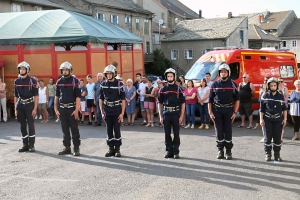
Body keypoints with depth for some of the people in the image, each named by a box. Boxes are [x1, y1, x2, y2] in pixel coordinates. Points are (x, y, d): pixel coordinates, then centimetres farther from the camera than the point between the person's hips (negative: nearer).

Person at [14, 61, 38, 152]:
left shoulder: (32, 81, -5)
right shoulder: (17, 81, 8)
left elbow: (36, 96, -6)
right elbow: (16, 96, 12)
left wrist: (35, 109, -11)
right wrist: (15, 109, 7)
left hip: (29, 106, -4)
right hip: (20, 106, 4)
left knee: (31, 125, -2)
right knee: (22, 126, 7)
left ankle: (31, 145, 6)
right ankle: (25, 145, 15)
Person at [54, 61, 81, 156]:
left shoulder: (75, 81, -4)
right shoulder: (59, 81, 9)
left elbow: (78, 96, -8)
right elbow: (56, 96, 12)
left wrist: (76, 110, -14)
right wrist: (56, 109, 5)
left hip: (72, 108, -4)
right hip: (62, 108, 4)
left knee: (74, 129, -1)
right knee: (65, 129, 9)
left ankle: (76, 148, 5)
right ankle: (67, 147, 17)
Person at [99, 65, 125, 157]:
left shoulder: (119, 84, -6)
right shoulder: (103, 84, 4)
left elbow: (123, 100, -5)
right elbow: (101, 99, 8)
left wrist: (122, 113, -10)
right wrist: (102, 112, 3)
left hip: (117, 111, -3)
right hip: (107, 111, 3)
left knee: (117, 130, 0)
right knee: (109, 130, 7)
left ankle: (117, 149, 10)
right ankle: (111, 149, 16)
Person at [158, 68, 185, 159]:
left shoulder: (178, 89, 1)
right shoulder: (163, 89, 7)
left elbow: (183, 103, 2)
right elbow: (160, 103, 9)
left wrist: (181, 116, -5)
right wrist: (160, 116, 2)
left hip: (176, 114, -2)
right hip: (166, 114, 2)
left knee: (176, 134, 2)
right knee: (167, 134, 6)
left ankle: (176, 152, 10)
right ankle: (169, 151, 16)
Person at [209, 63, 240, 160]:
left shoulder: (233, 84, 3)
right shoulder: (215, 84, 5)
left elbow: (237, 99, 4)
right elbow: (210, 100, 6)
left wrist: (235, 112, -4)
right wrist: (210, 112, -2)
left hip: (229, 110, -1)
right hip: (217, 111, 1)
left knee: (228, 131, 0)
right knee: (219, 132, 4)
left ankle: (228, 152, 9)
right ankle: (220, 151, 14)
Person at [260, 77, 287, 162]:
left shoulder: (281, 96, 4)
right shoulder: (265, 96, 0)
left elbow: (284, 108, 7)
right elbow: (261, 109, 2)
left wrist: (284, 119, 1)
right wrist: (261, 119, -3)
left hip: (278, 120, 1)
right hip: (268, 120, -1)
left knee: (277, 137, 4)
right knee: (268, 137, 1)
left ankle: (277, 155, 13)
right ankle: (268, 154, 11)